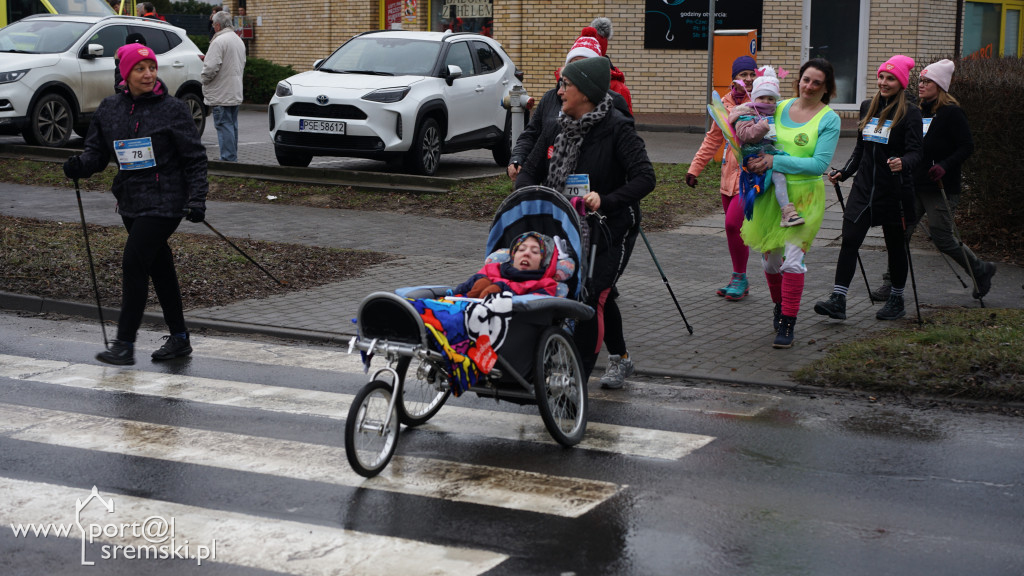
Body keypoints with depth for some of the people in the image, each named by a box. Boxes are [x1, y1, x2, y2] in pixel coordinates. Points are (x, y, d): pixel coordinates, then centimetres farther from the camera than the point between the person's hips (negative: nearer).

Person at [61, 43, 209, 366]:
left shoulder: (173, 109, -7)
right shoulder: (109, 109, 7)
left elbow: (195, 159, -5)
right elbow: (97, 149, 10)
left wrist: (197, 199, -13)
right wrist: (81, 165, -12)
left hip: (164, 203, -6)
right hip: (131, 203, 6)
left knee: (134, 261, -14)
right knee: (159, 267, 13)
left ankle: (125, 344, -10)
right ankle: (179, 339, 25)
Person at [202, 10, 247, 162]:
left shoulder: (219, 41, -16)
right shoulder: (239, 40, 15)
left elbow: (211, 67, -23)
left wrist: (205, 80, -2)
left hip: (221, 94, -9)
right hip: (236, 92, 9)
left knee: (224, 126, -8)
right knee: (232, 125, 14)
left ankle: (228, 158, -9)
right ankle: (233, 158, 19)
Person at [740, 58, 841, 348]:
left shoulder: (829, 119, -7)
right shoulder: (780, 108, 7)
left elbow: (820, 164, -16)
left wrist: (775, 161, -20)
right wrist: (757, 159, -5)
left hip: (804, 196, -5)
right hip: (770, 193, 5)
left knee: (793, 258, -12)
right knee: (769, 255, 11)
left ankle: (787, 325, -8)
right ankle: (780, 306, 36)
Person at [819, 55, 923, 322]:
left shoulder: (909, 113, -7)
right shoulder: (868, 107, 11)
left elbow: (915, 152, -14)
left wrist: (903, 163, -35)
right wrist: (843, 173, 16)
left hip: (894, 190, -5)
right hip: (864, 187, 5)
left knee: (895, 245, 8)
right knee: (849, 240, -6)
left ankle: (896, 300, 22)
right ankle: (838, 301, -9)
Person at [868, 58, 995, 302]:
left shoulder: (952, 113, -10)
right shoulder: (920, 111, 13)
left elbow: (967, 147, -14)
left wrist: (944, 166, -25)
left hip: (940, 188, -7)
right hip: (915, 184, 7)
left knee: (942, 238, -2)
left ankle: (981, 270, 20)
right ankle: (891, 282, 5)